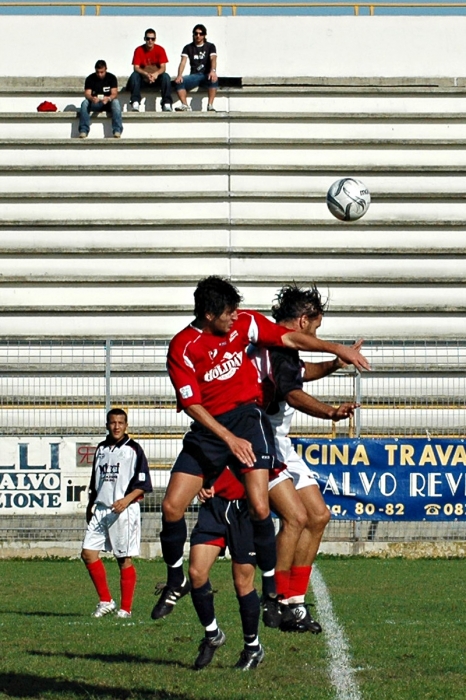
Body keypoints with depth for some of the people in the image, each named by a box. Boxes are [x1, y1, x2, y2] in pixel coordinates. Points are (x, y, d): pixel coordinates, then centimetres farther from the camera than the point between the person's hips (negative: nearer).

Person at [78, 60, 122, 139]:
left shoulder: (111, 77, -5)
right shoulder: (90, 79, -4)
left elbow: (114, 94, -16)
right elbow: (87, 94, -14)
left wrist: (108, 98, -40)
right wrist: (92, 98, -39)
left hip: (108, 103, -1)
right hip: (94, 104, 1)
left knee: (116, 102, -33)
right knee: (84, 103, -30)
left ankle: (117, 130, -36)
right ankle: (83, 130, -31)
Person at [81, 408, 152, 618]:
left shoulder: (133, 449, -2)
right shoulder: (101, 449, 16)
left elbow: (143, 484, -6)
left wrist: (127, 500, -20)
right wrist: (90, 506, 24)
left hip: (124, 511, -6)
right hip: (101, 509, 6)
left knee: (124, 559, -2)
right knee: (88, 553, -4)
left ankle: (126, 608, 5)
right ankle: (105, 601, 7)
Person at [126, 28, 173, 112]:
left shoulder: (160, 49, -5)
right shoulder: (138, 50, -6)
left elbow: (163, 68, -12)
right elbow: (136, 68, -13)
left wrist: (156, 74, -35)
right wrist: (146, 74, -33)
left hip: (156, 78, 0)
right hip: (143, 79, 0)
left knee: (166, 76, -30)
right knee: (134, 75, -29)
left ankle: (167, 104, -33)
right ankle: (135, 102, -35)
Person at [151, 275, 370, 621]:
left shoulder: (244, 323, -3)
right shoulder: (182, 347, -10)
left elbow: (289, 338, 4)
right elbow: (192, 404, -13)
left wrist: (337, 349, -4)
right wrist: (229, 439, -21)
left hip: (247, 416, 0)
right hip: (208, 427, 0)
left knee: (259, 507, -17)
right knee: (172, 506, -7)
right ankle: (176, 580, 15)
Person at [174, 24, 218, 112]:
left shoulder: (210, 46, 8)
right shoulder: (188, 48, 12)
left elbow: (213, 59, -10)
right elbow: (183, 62, -2)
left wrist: (213, 71, -34)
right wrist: (179, 75, -22)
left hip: (206, 75, -2)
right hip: (194, 76, 2)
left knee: (214, 79, -38)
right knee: (178, 82, -28)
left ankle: (210, 105, -38)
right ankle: (185, 106, -33)